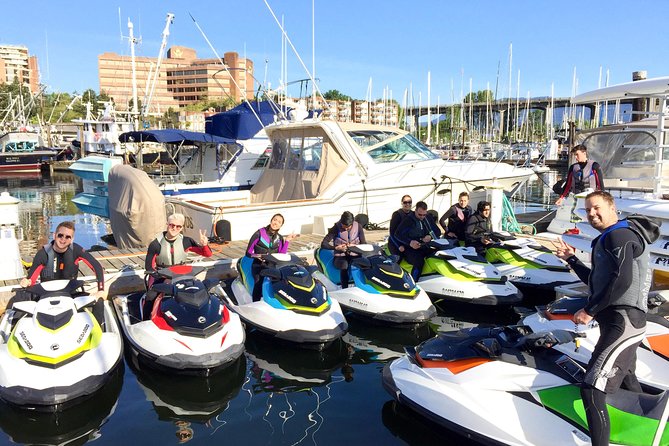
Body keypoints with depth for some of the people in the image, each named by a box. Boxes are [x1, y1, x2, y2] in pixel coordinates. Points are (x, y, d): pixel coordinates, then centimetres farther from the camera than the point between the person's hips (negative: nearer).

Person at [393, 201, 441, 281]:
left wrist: (431, 236, -9)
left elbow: (438, 231, 15)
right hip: (411, 249, -5)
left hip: (426, 247, 5)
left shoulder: (428, 219, 12)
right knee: (419, 261, -35)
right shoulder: (408, 220, -4)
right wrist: (409, 242, -26)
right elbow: (397, 234, -10)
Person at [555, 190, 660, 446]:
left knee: (592, 389, -20)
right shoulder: (607, 240, 21)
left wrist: (590, 311, -19)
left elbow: (622, 280, -24)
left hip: (623, 321, -11)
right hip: (621, 319, 11)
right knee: (627, 382, 28)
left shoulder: (618, 235, -10)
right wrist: (571, 259, 20)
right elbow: (596, 282, 26)